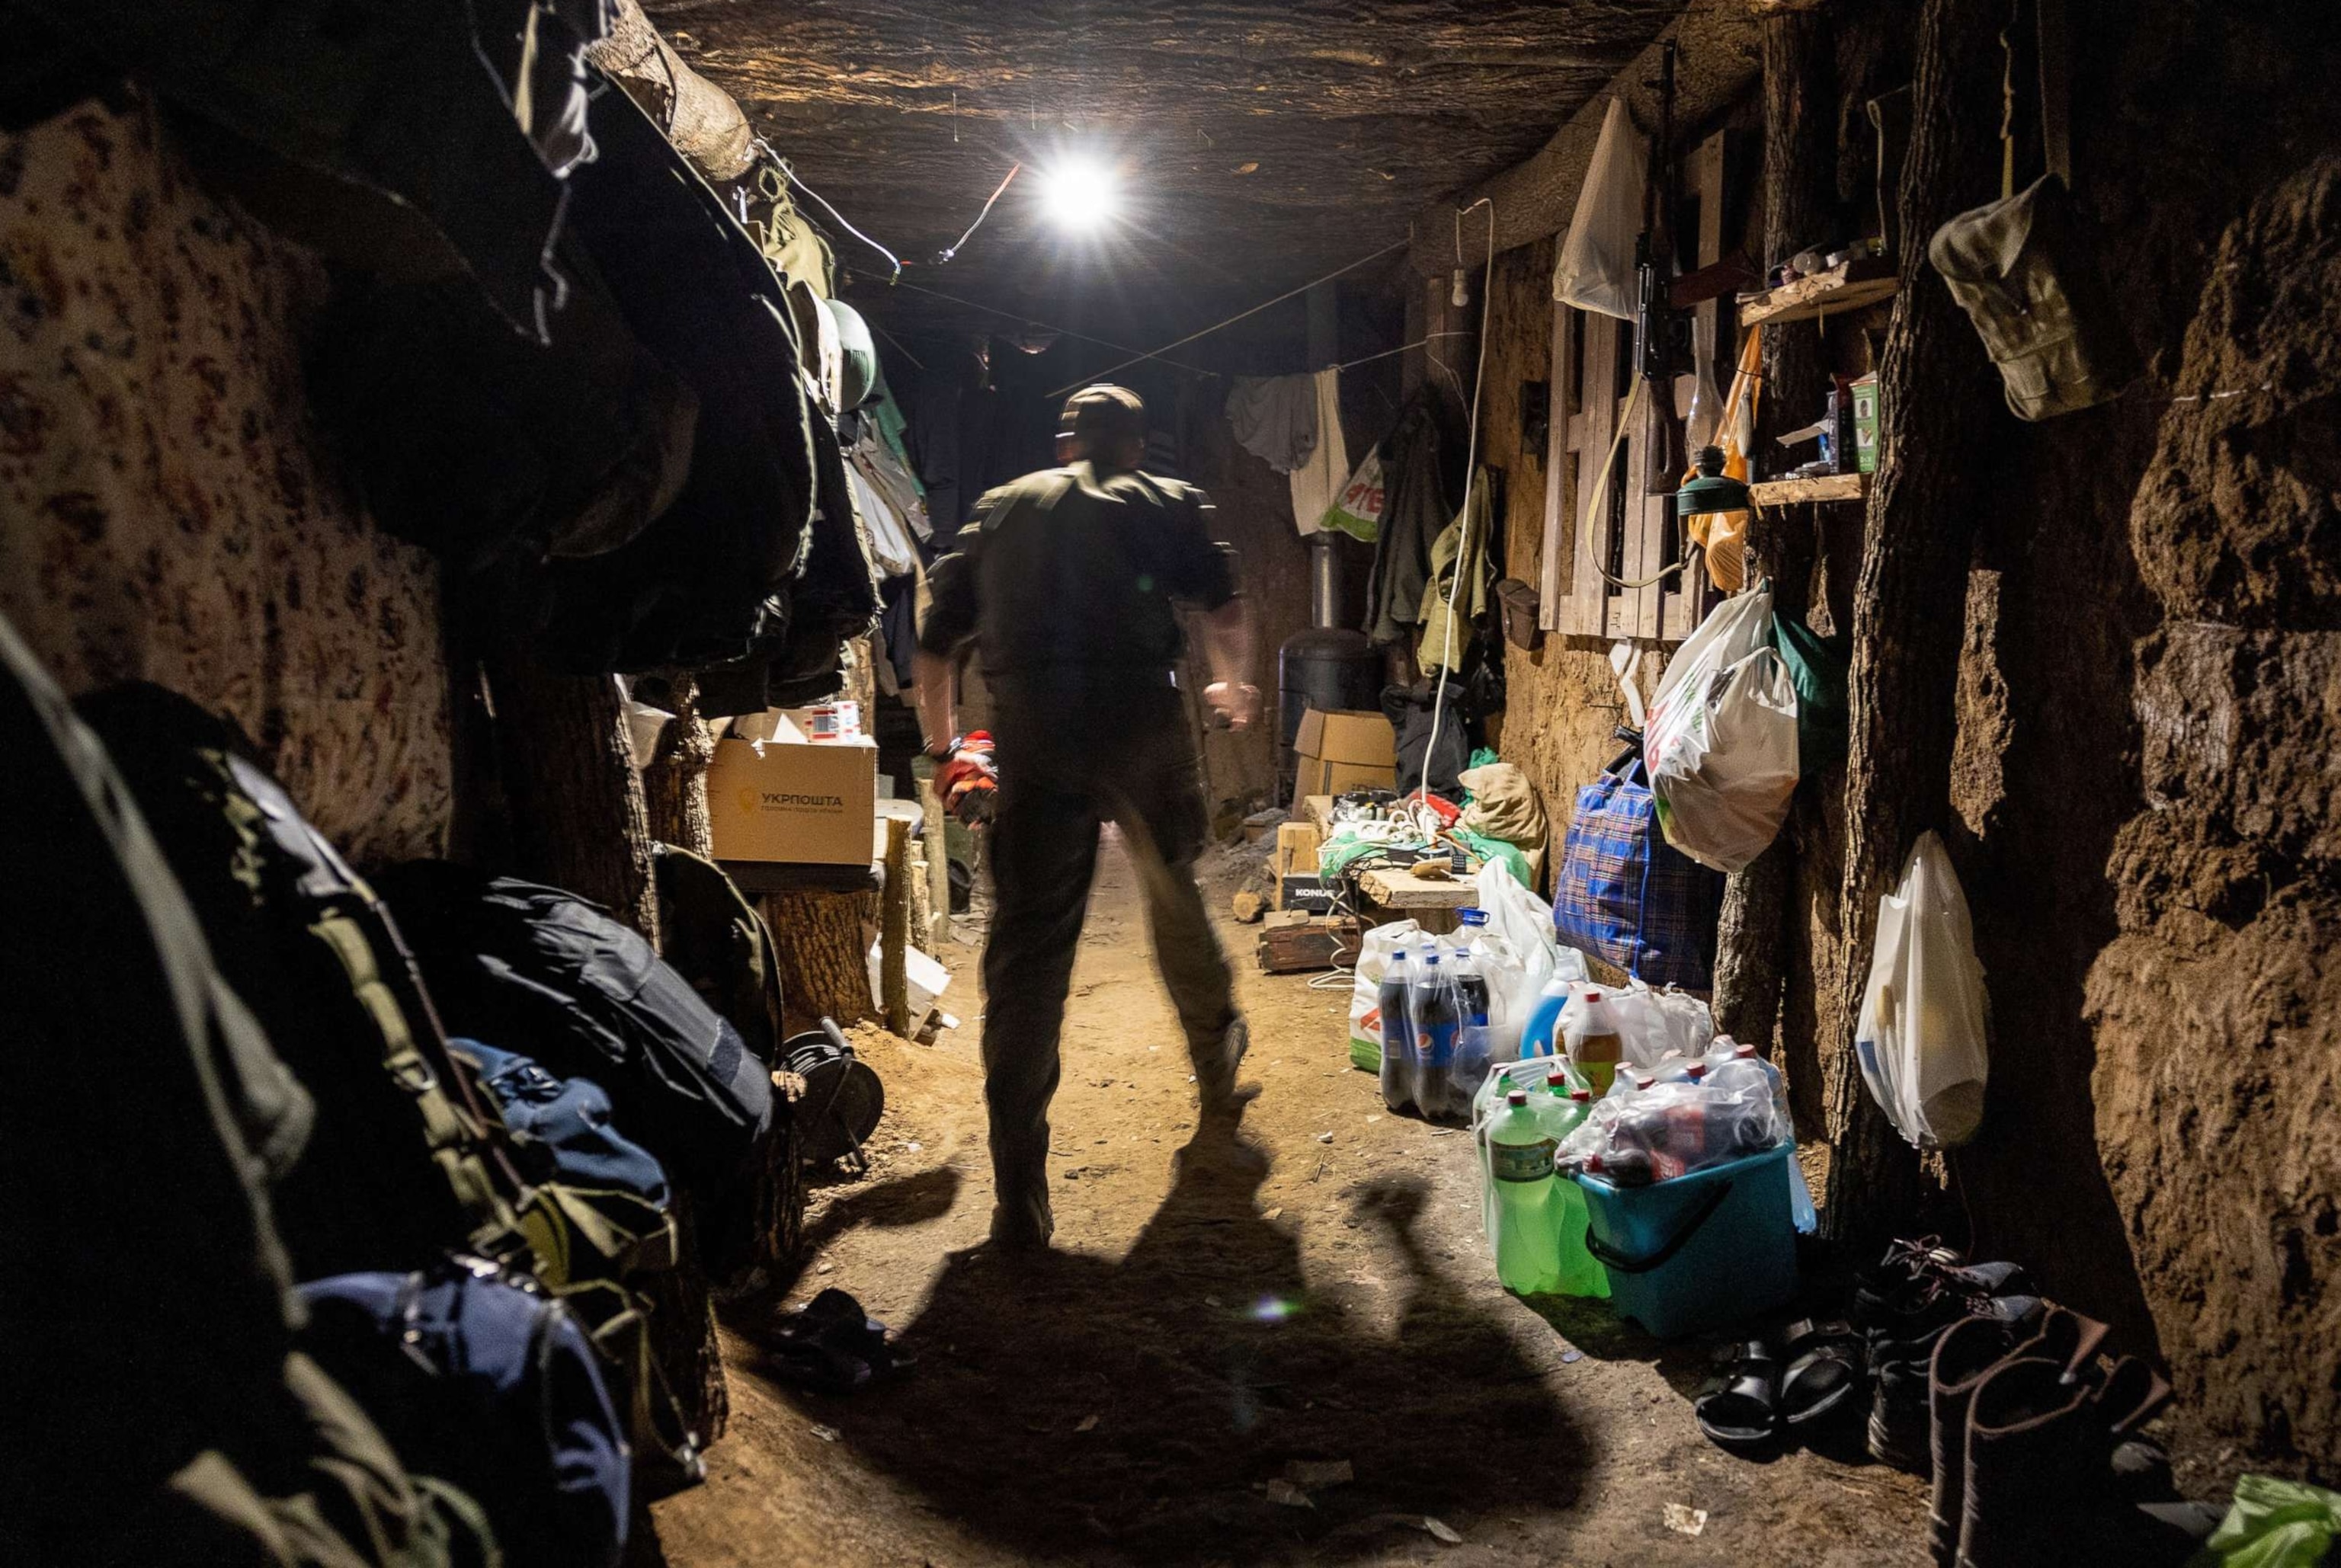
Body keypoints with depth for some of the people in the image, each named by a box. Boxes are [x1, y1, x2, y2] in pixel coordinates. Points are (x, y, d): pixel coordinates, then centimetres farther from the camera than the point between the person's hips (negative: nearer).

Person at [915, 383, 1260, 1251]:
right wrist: (1233, 688, 21)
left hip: (1031, 738, 1)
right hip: (1140, 720, -1)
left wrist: (942, 738, 32)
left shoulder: (999, 509, 22)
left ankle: (1019, 1196, -4)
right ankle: (1219, 1073, 43)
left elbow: (936, 641, 19)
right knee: (1176, 894, 22)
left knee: (1025, 949, -1)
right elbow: (1223, 606, 2)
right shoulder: (1165, 502, 15)